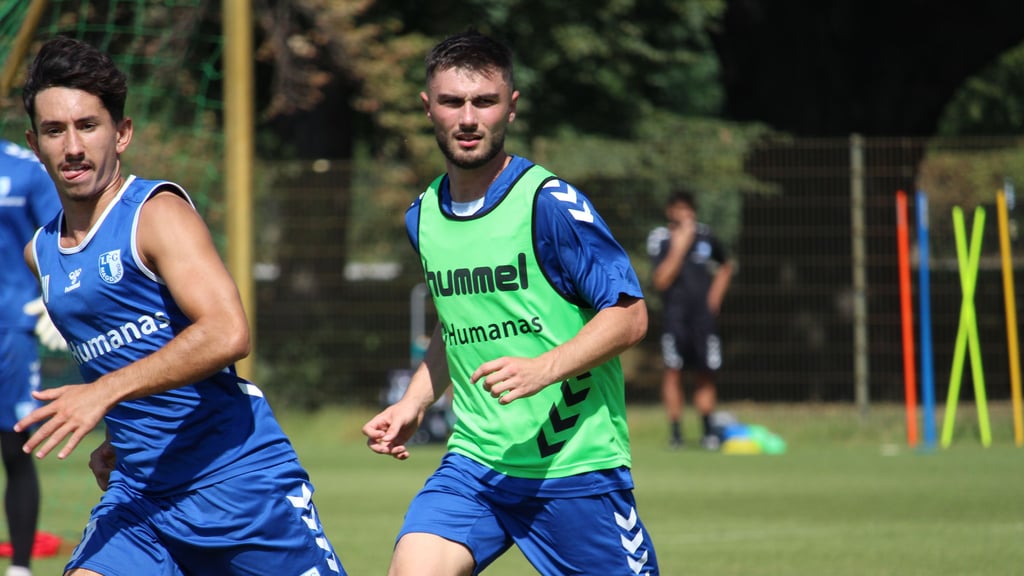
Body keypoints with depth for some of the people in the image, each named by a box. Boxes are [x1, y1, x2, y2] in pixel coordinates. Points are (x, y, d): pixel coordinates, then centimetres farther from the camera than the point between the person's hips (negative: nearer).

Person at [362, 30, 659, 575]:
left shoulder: (549, 203, -11)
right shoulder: (423, 216, 9)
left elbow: (628, 316, -11)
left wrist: (544, 369, -24)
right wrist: (412, 404, 12)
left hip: (575, 464, -5)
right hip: (475, 461, 5)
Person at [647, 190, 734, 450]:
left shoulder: (705, 236, 9)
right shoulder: (661, 240, -3)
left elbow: (725, 267, 26)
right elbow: (661, 281, -15)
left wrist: (715, 296, 13)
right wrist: (679, 247, -17)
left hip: (703, 314, 3)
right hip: (675, 314, -3)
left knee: (705, 374, 5)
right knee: (672, 371, -8)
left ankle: (708, 430, 12)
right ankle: (675, 431, -4)